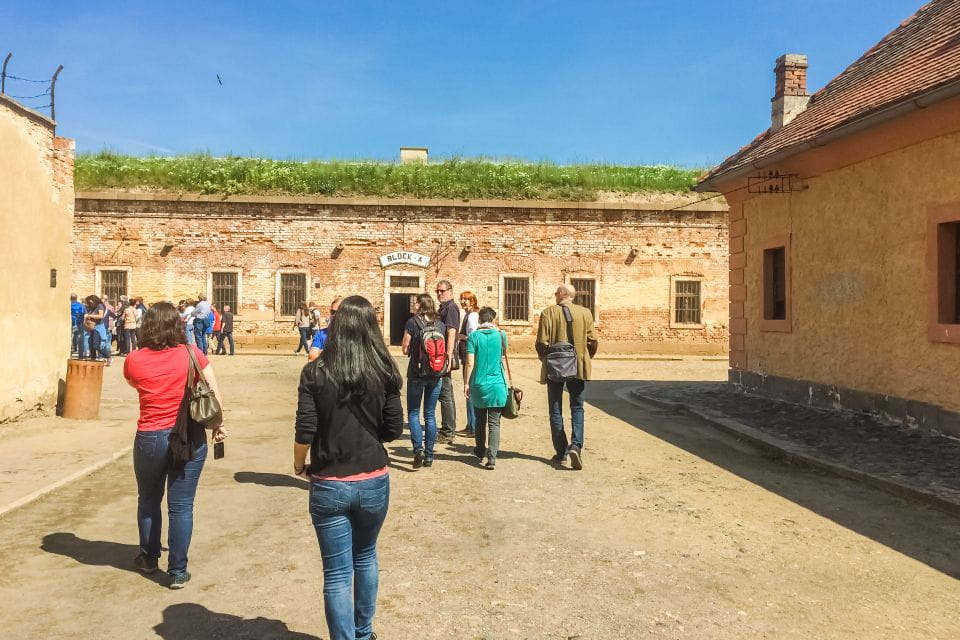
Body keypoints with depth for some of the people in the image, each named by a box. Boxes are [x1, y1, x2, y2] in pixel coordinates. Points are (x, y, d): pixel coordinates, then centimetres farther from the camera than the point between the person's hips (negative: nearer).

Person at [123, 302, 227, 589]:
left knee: (148, 500, 22)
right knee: (181, 506, 6)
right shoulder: (191, 354, -8)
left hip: (149, 439, 1)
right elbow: (214, 393, -6)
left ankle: (149, 558, 38)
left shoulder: (134, 360, -6)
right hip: (189, 438, -1)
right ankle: (177, 571, 12)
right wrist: (218, 425, 5)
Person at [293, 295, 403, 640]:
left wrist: (298, 465, 7)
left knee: (337, 573, 7)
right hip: (373, 481, 3)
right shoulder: (384, 372, -6)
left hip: (329, 485, -2)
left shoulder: (316, 371, -10)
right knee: (365, 558, 24)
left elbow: (305, 431, -13)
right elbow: (394, 430, -3)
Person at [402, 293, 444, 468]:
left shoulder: (412, 322, -8)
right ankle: (429, 456, 13)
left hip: (417, 373, -4)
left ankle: (418, 449, -11)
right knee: (430, 414, 11)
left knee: (413, 413, 7)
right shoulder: (440, 324, 3)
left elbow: (405, 349, -4)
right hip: (436, 374, 4)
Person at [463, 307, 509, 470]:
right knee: (494, 422, 0)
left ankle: (480, 453, 29)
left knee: (480, 421, 16)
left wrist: (466, 383, 0)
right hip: (497, 385, 0)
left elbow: (470, 363, -7)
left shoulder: (474, 336, -5)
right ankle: (492, 457, -10)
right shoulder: (500, 335, -1)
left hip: (479, 384, 0)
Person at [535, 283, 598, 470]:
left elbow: (542, 343, -11)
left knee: (556, 411, 9)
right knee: (577, 408, 10)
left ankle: (561, 453, 11)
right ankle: (576, 445, -10)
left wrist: (545, 360, 8)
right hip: (579, 368, 2)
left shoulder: (548, 313, -7)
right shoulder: (585, 313, 1)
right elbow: (592, 341, 1)